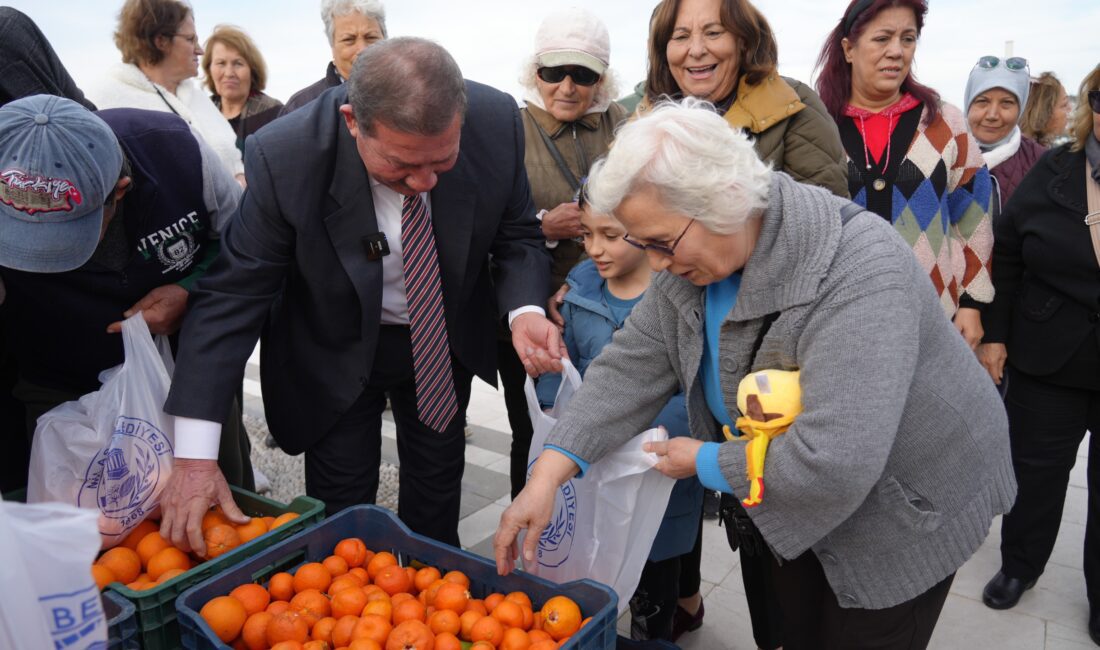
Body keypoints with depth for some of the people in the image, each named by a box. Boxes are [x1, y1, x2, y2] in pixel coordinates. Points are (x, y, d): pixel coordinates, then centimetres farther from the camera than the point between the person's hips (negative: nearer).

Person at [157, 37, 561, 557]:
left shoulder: (497, 124, -25)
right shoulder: (284, 157, -31)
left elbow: (516, 234, -9)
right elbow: (232, 294, -25)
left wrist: (525, 310, -30)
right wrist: (194, 456, -29)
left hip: (446, 344, 3)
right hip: (336, 354, -2)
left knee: (438, 486, 21)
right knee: (341, 514, 9)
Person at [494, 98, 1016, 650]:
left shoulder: (858, 273, -37)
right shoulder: (692, 258, -13)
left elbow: (832, 462, -41)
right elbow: (629, 367, -10)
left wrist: (707, 463, -24)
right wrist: (547, 474, -21)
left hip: (907, 505, -6)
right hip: (797, 501, 6)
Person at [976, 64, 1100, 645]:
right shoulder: (1052, 172, -1)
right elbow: (1005, 257, 2)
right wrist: (994, 335, -1)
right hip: (1047, 359, 1)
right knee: (1035, 468, 15)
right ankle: (1018, 568, 37)